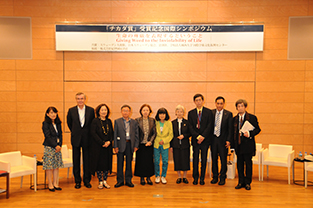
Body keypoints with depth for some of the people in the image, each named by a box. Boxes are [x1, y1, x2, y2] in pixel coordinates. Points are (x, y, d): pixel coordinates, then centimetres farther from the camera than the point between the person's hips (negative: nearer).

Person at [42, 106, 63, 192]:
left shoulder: (58, 123, 11)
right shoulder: (45, 124, -6)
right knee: (49, 166, -1)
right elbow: (48, 136, -12)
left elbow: (60, 135, 8)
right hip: (49, 147, -5)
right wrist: (55, 145, -14)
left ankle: (55, 184, 16)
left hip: (58, 147, 5)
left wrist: (59, 145, -5)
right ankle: (50, 185, 9)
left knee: (57, 165, 7)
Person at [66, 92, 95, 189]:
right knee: (76, 160, 6)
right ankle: (77, 181, 18)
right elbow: (69, 123, 15)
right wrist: (74, 132, 12)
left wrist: (89, 133, 6)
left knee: (87, 160, 5)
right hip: (76, 139, 1)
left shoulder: (91, 110, -1)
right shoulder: (71, 110, 1)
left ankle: (87, 180, 17)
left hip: (87, 138, -1)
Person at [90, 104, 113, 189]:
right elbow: (93, 133, -13)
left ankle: (105, 181, 19)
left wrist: (109, 141, -9)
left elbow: (112, 133, 9)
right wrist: (102, 143, -17)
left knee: (107, 163, 6)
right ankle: (100, 182, 15)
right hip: (97, 147, -4)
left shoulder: (109, 121, 8)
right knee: (99, 163, 2)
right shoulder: (95, 121, -5)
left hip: (108, 146, 4)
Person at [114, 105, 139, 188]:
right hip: (121, 144, -1)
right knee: (120, 163, 5)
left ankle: (128, 180, 18)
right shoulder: (117, 121, 4)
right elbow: (115, 134, 1)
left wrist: (136, 145, 0)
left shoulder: (134, 122, 8)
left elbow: (136, 135, 8)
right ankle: (120, 180, 15)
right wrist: (115, 146, -5)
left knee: (129, 163, 7)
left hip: (130, 144, 1)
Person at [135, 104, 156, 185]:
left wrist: (150, 141, -10)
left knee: (149, 160, 5)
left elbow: (154, 133, 3)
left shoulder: (152, 121, 4)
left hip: (149, 144, 1)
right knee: (141, 160, 4)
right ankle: (142, 177, 17)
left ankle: (148, 177, 19)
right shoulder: (137, 120, 0)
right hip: (140, 144, -1)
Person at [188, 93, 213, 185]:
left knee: (204, 160, 6)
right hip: (195, 140, 1)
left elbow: (209, 126, -5)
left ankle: (202, 178, 16)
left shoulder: (208, 112, 2)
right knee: (195, 159, 5)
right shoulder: (191, 113, 7)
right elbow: (190, 127, 0)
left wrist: (203, 136, -14)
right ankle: (195, 178, 16)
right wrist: (198, 136, -12)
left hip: (205, 140, -1)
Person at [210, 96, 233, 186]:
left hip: (223, 140, -2)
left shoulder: (228, 114, -2)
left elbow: (230, 129, -3)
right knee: (214, 159, 10)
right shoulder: (211, 113, 3)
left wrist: (228, 140, -10)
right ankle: (215, 177, 23)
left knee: (223, 159, 4)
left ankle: (222, 177, 18)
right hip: (213, 139, 2)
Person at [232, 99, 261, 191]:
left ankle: (247, 183, 15)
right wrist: (233, 144, 8)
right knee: (239, 164, 9)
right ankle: (241, 182, 21)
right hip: (238, 144, 4)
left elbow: (258, 129, -1)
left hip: (248, 144, -4)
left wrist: (250, 133, -20)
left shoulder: (252, 118, -2)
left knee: (248, 163, 3)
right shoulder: (235, 119, 10)